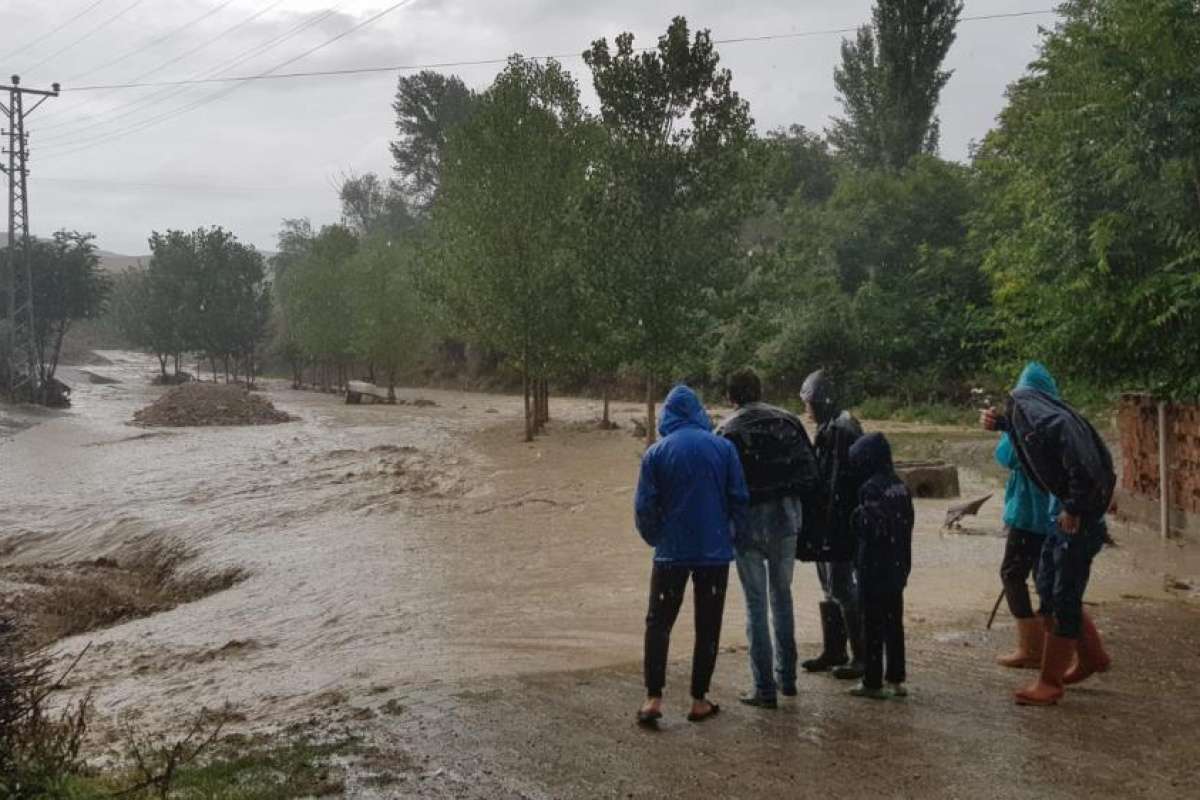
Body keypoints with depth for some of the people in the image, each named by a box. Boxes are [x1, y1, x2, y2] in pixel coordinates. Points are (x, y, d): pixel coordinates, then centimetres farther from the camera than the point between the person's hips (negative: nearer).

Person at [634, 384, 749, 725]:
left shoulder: (656, 453, -4)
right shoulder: (723, 447, -2)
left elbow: (645, 507, -3)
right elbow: (739, 498, -2)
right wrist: (732, 532, 14)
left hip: (672, 552, -1)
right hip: (715, 551, 1)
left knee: (659, 623, 9)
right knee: (707, 626, 11)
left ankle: (654, 699, 1)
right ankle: (700, 701, 15)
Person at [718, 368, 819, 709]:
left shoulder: (729, 431, -9)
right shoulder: (788, 421, 2)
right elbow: (811, 472, 2)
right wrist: (796, 507, 14)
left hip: (750, 522, -4)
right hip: (786, 519, 4)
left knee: (756, 604, 2)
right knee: (782, 596, 18)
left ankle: (765, 689, 4)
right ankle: (786, 677, 26)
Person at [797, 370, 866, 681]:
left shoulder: (840, 430, -17)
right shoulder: (828, 429, 13)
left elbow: (839, 480, -22)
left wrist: (831, 527, -23)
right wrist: (818, 528, 19)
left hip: (838, 524, -10)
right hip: (827, 524, 10)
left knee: (841, 588, -5)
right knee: (831, 588, 16)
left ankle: (862, 656, 3)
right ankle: (833, 651, 25)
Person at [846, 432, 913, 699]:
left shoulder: (871, 488, -17)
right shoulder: (901, 487, 7)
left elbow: (870, 528, -22)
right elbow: (908, 522, 11)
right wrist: (903, 563, 16)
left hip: (874, 569, -8)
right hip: (898, 567, 8)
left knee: (873, 625, 0)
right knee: (894, 622, 14)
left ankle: (873, 682, 5)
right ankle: (896, 679, 20)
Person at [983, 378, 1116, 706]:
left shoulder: (1058, 424, -20)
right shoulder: (1039, 425, 9)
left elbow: (1085, 470, -29)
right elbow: (1018, 429, 34)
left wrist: (1074, 510, -18)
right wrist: (999, 422, 15)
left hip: (1080, 520, -10)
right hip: (1065, 517, 10)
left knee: (1064, 599, -3)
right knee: (1048, 589, 16)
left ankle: (1050, 683, 5)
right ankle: (1092, 657, 33)